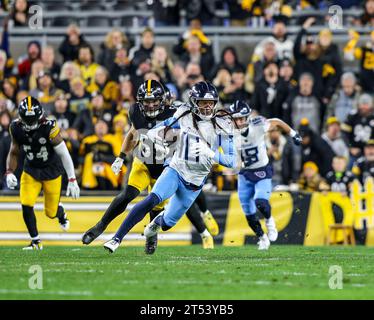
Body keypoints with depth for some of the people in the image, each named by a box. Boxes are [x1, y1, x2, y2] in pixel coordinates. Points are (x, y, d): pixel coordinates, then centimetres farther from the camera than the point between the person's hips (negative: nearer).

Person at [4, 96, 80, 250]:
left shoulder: (49, 128, -27)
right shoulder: (16, 128, -14)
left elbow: (64, 154, -19)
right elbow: (14, 153, 3)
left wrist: (72, 180, -18)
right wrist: (9, 173, -12)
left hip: (51, 170, -3)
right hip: (31, 170, 3)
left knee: (51, 212, 4)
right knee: (26, 205, -15)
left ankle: (61, 214, 44)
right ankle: (36, 241, 3)